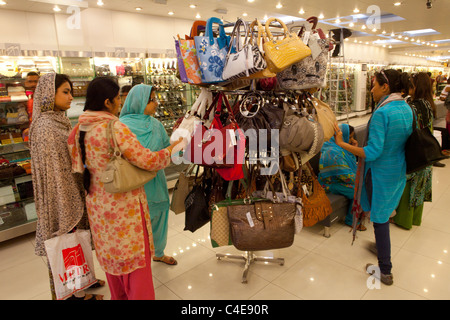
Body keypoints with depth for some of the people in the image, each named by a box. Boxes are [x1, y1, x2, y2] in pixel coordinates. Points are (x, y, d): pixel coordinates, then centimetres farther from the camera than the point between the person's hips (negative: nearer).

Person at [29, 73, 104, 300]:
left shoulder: (59, 121, 7)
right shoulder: (45, 126, -21)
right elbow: (52, 171, -22)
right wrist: (66, 206, -19)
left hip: (73, 192, 9)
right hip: (62, 197, -9)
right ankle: (77, 293, 25)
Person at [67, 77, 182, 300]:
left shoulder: (79, 130, 0)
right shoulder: (115, 128, -23)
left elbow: (77, 167, 9)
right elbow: (147, 160, -23)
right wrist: (174, 148, -9)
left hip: (97, 203, 8)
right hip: (124, 204, -8)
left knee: (111, 253, 24)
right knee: (134, 255, 10)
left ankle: (118, 296, 44)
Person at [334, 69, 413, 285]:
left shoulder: (381, 113, -24)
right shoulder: (407, 109, 3)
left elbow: (373, 152, -27)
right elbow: (405, 141, 12)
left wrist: (341, 143, -25)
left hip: (381, 173, -8)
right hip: (399, 171, 8)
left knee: (380, 219, 6)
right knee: (384, 214, 26)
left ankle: (385, 271, 19)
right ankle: (381, 246, 47)